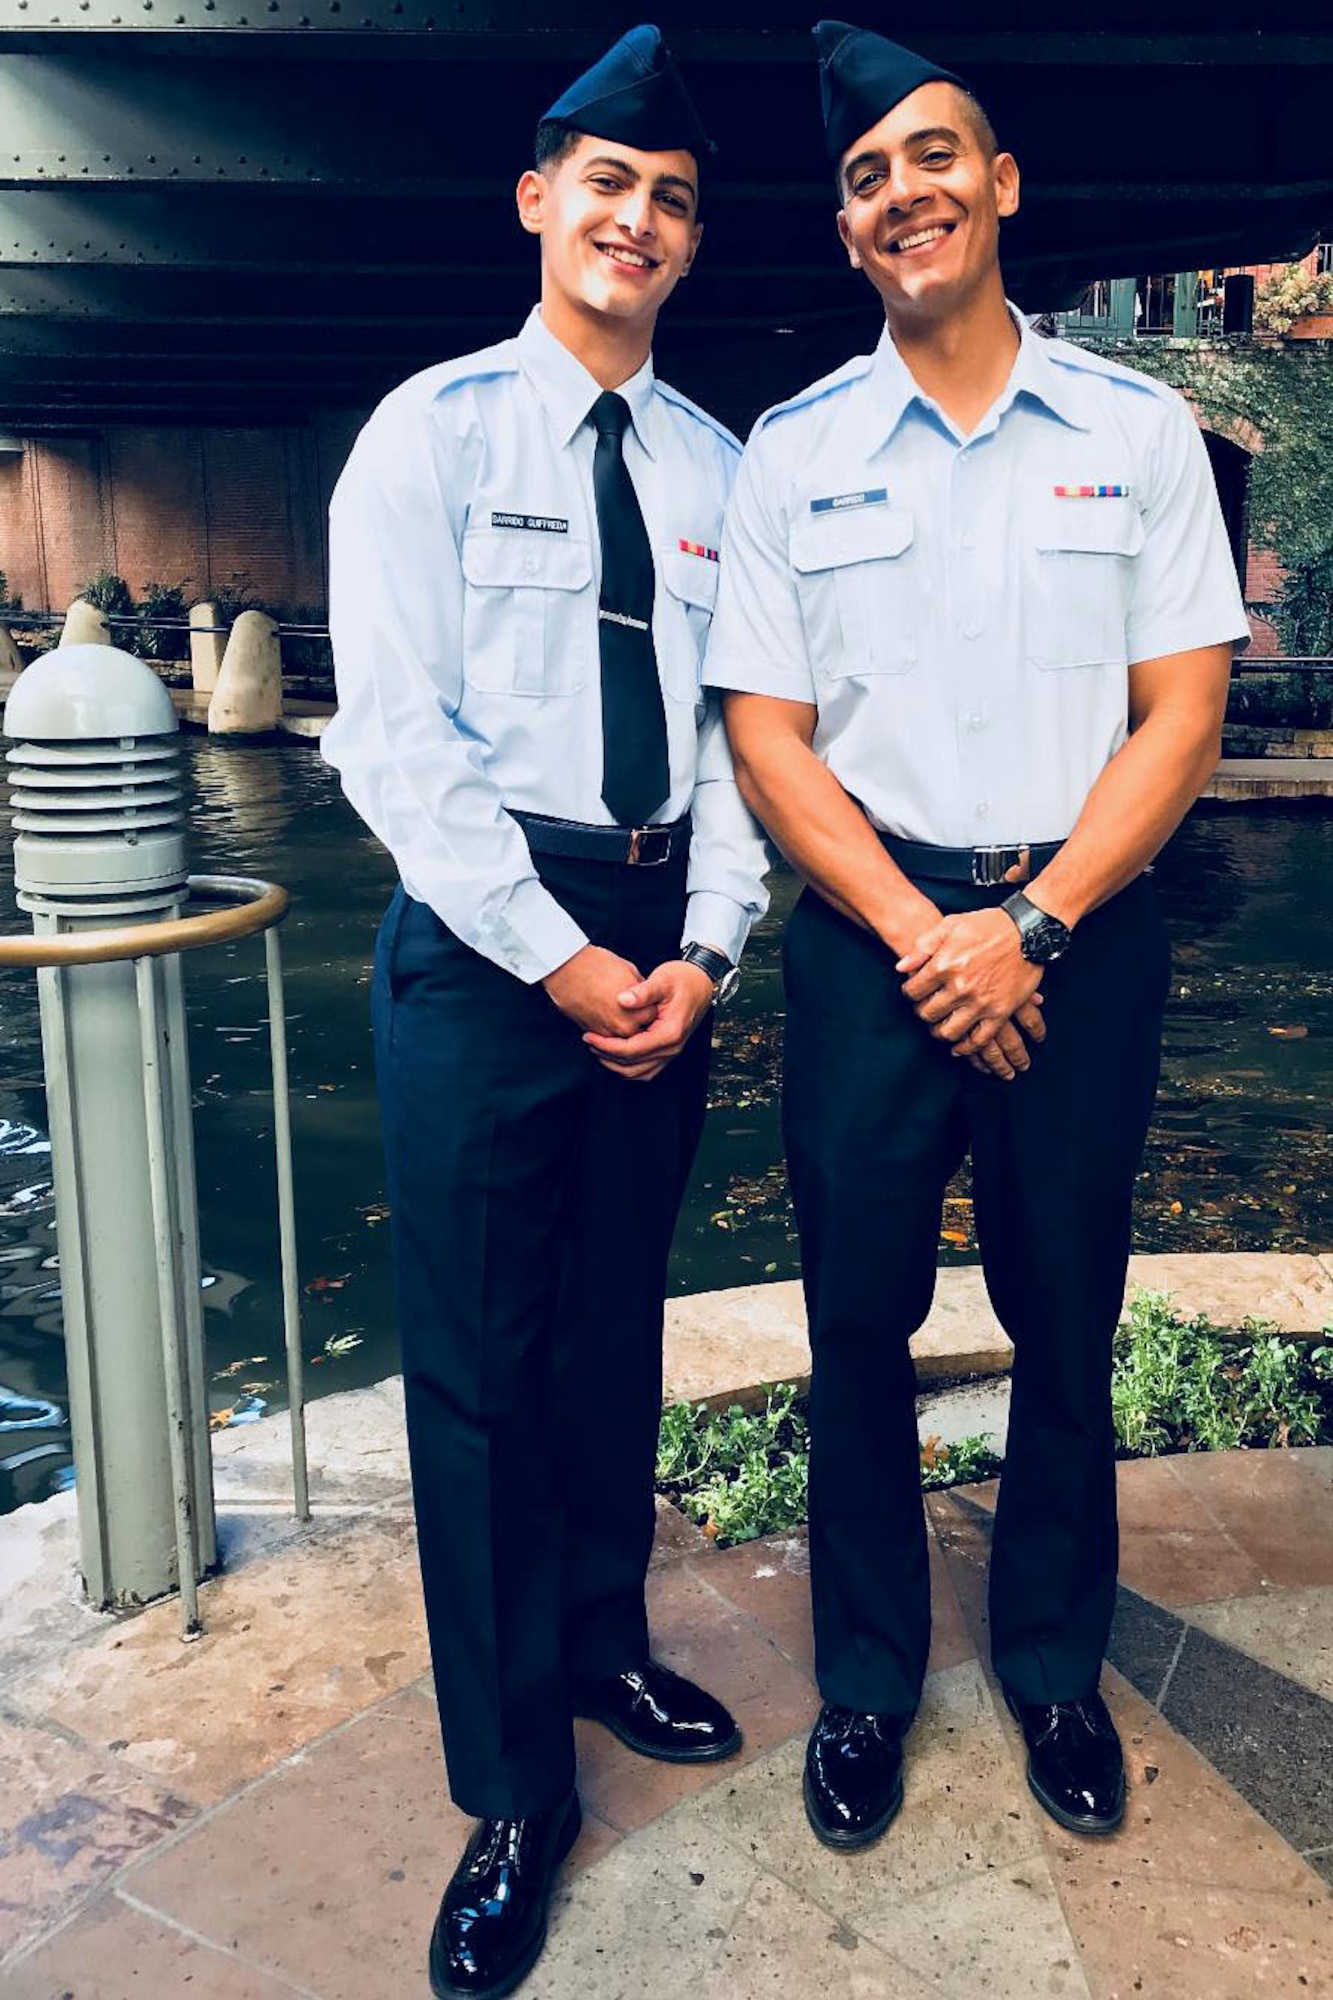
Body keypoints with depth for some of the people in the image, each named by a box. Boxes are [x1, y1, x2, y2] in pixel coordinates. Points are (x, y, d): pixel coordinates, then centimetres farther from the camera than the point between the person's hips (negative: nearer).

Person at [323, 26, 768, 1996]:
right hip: (484, 932, -4)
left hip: (664, 938, 4)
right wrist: (562, 957, -14)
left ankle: (608, 1645, 39)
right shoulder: (433, 432, -2)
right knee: (479, 1363, 1)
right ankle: (515, 1790, 18)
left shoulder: (719, 469, 11)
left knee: (619, 1327, 16)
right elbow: (394, 737, -10)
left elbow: (742, 727, 8)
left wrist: (701, 950, -6)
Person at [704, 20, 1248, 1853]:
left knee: (1067, 1322, 11)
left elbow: (1182, 712, -1)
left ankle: (1054, 1664, 34)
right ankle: (867, 1675, 29)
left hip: (1079, 934, 0)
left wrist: (1031, 925, -12)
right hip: (870, 935, 0)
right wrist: (919, 935, -11)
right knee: (862, 1324, 8)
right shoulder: (792, 451, 4)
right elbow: (767, 730, 0)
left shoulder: (1138, 430, 3)